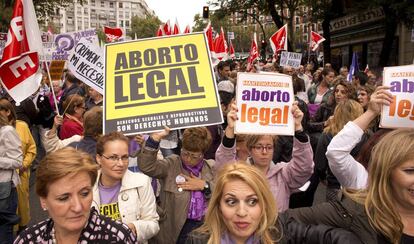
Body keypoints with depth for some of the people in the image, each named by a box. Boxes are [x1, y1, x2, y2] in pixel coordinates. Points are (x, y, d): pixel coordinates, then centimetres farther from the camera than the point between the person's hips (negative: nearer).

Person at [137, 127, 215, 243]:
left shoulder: (211, 167, 14)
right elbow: (146, 166, -13)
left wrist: (204, 186, -5)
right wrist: (155, 138, -22)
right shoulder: (171, 164, 4)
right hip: (183, 226, -2)